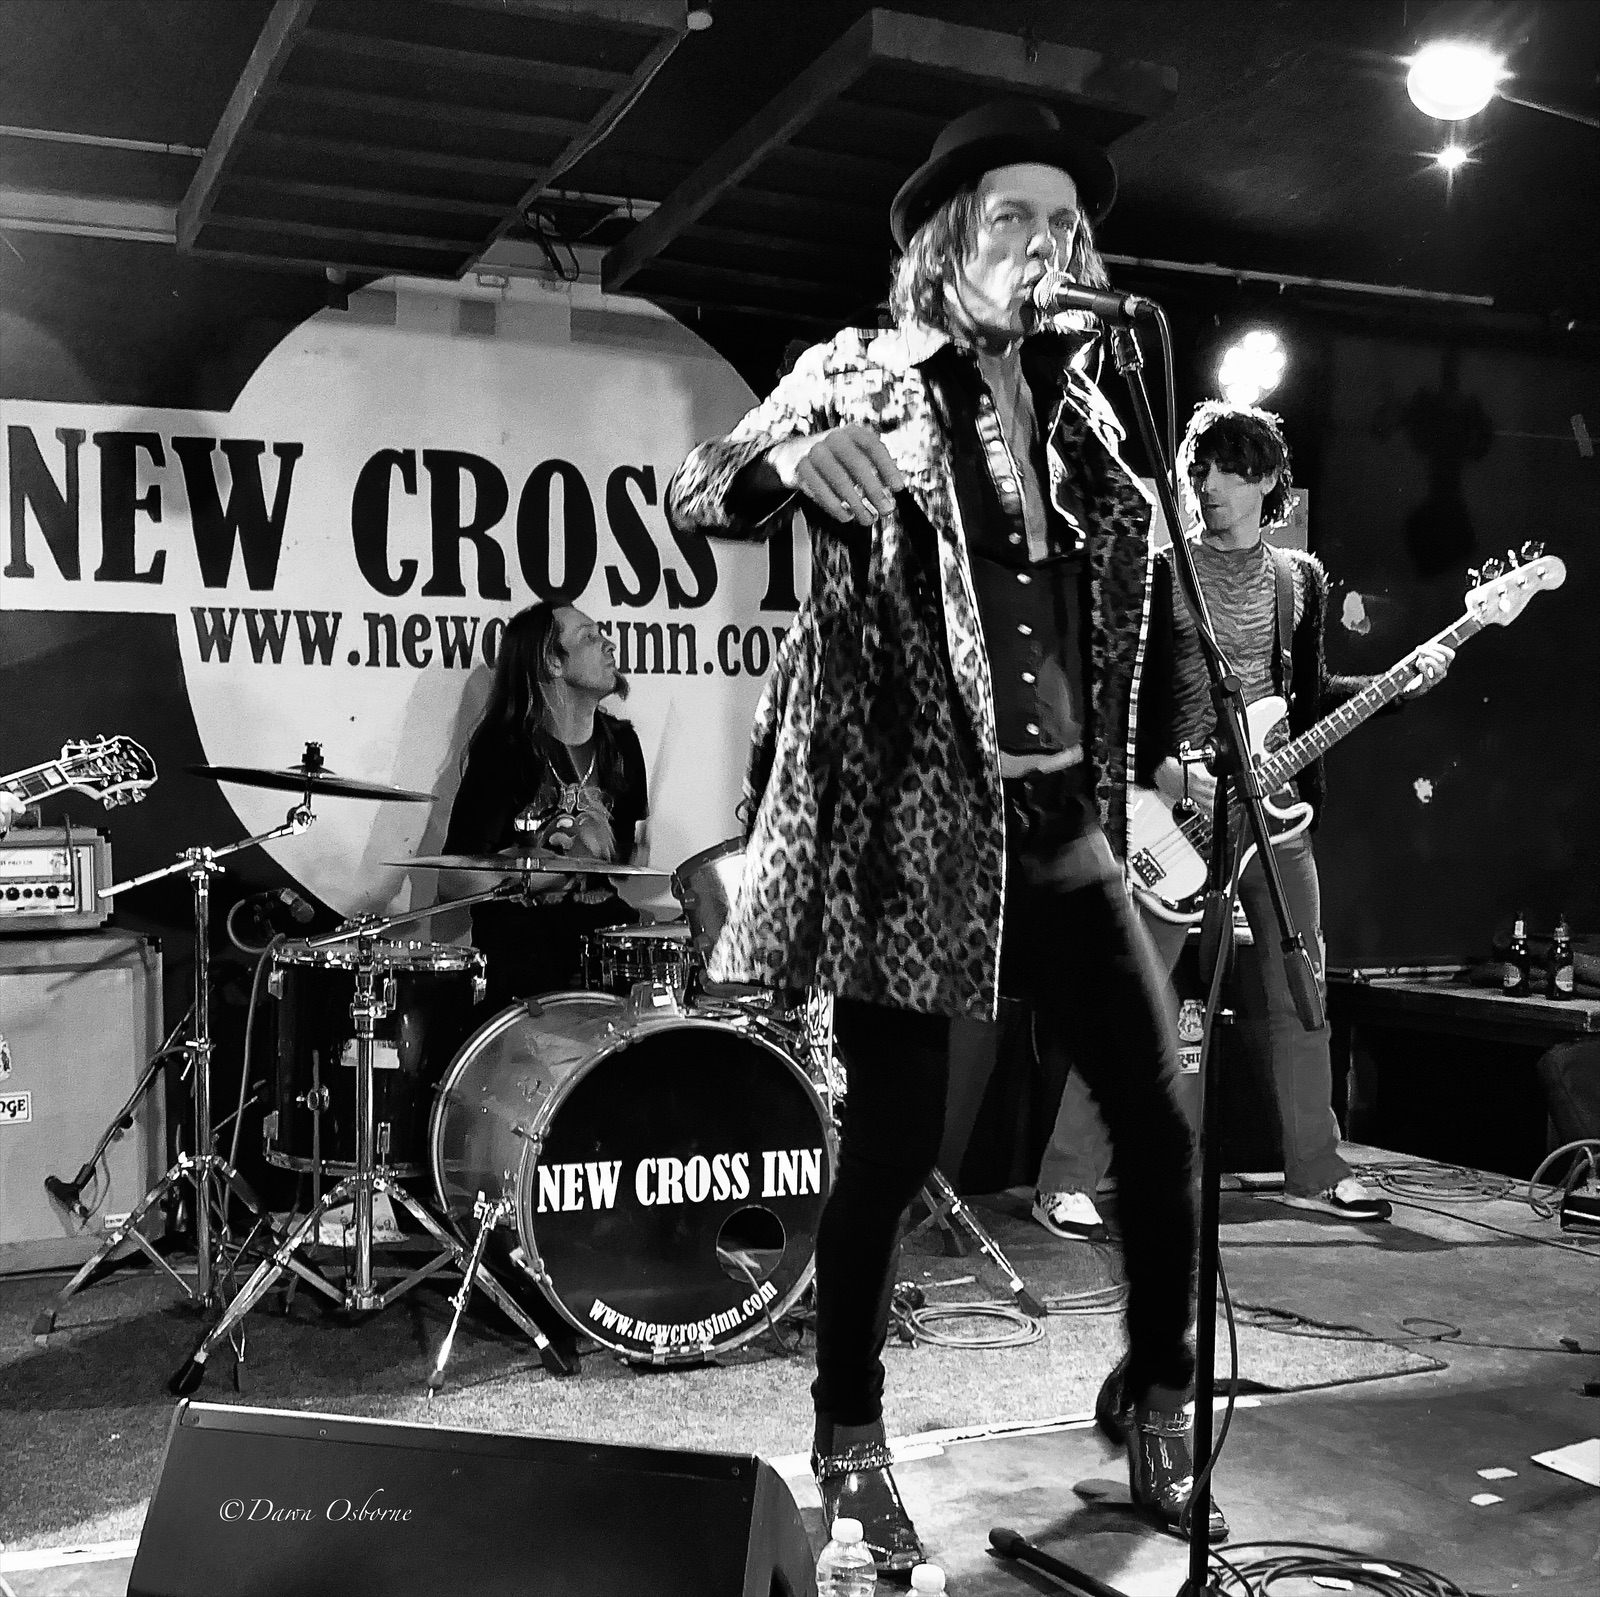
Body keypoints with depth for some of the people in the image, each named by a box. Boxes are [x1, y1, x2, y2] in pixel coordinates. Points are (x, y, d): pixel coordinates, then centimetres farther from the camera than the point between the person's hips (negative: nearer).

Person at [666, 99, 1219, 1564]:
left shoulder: (1077, 406, 14)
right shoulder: (856, 378, 0)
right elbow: (696, 498, -9)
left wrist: (1126, 781, 14)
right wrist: (788, 459, -31)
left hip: (1061, 821, 6)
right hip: (911, 824, -5)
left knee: (1164, 1122, 5)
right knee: (894, 1142, -2)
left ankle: (1159, 1415, 26)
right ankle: (850, 1447, 17)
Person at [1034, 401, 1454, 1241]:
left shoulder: (1301, 576, 14)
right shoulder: (1158, 570, 0)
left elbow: (1310, 693, 18)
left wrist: (1403, 682, 6)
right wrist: (1163, 771, -16)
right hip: (1176, 804, -5)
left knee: (1301, 990, 10)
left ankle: (1315, 1172, 25)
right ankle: (1066, 1184, -3)